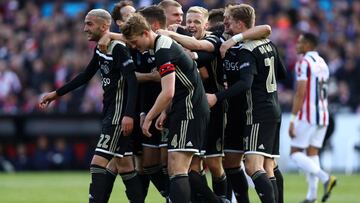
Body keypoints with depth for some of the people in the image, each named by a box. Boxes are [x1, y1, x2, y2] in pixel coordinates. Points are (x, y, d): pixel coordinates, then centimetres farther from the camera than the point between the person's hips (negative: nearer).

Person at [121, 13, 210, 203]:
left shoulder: (163, 51, -17)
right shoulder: (165, 44, 15)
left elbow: (168, 93, -24)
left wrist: (148, 118, -14)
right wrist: (165, 112, 14)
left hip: (189, 111, -10)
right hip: (184, 110, 10)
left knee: (177, 169, -15)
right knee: (173, 169, 9)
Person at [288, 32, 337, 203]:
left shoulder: (304, 63, -11)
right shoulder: (323, 63, 16)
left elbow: (300, 93, -17)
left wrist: (293, 120, -16)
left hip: (307, 115, -8)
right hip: (323, 115, 8)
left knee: (296, 153, -1)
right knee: (312, 153, 10)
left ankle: (325, 178, -19)